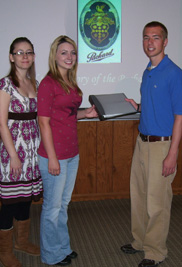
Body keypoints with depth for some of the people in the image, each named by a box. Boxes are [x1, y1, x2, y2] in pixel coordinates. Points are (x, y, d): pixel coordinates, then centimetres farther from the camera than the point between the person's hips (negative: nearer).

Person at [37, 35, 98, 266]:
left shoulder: (70, 83, 11)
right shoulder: (48, 83, -14)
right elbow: (44, 122, -16)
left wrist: (86, 113, 3)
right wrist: (52, 158, -17)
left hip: (71, 153, 8)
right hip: (54, 154, -8)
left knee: (63, 203, 20)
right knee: (52, 206, 7)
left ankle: (62, 247, 37)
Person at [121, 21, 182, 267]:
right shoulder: (147, 72, 12)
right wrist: (137, 106, 5)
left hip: (161, 144, -8)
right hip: (142, 141, 8)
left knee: (157, 201, 4)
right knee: (138, 195, 17)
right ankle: (140, 240, 34)